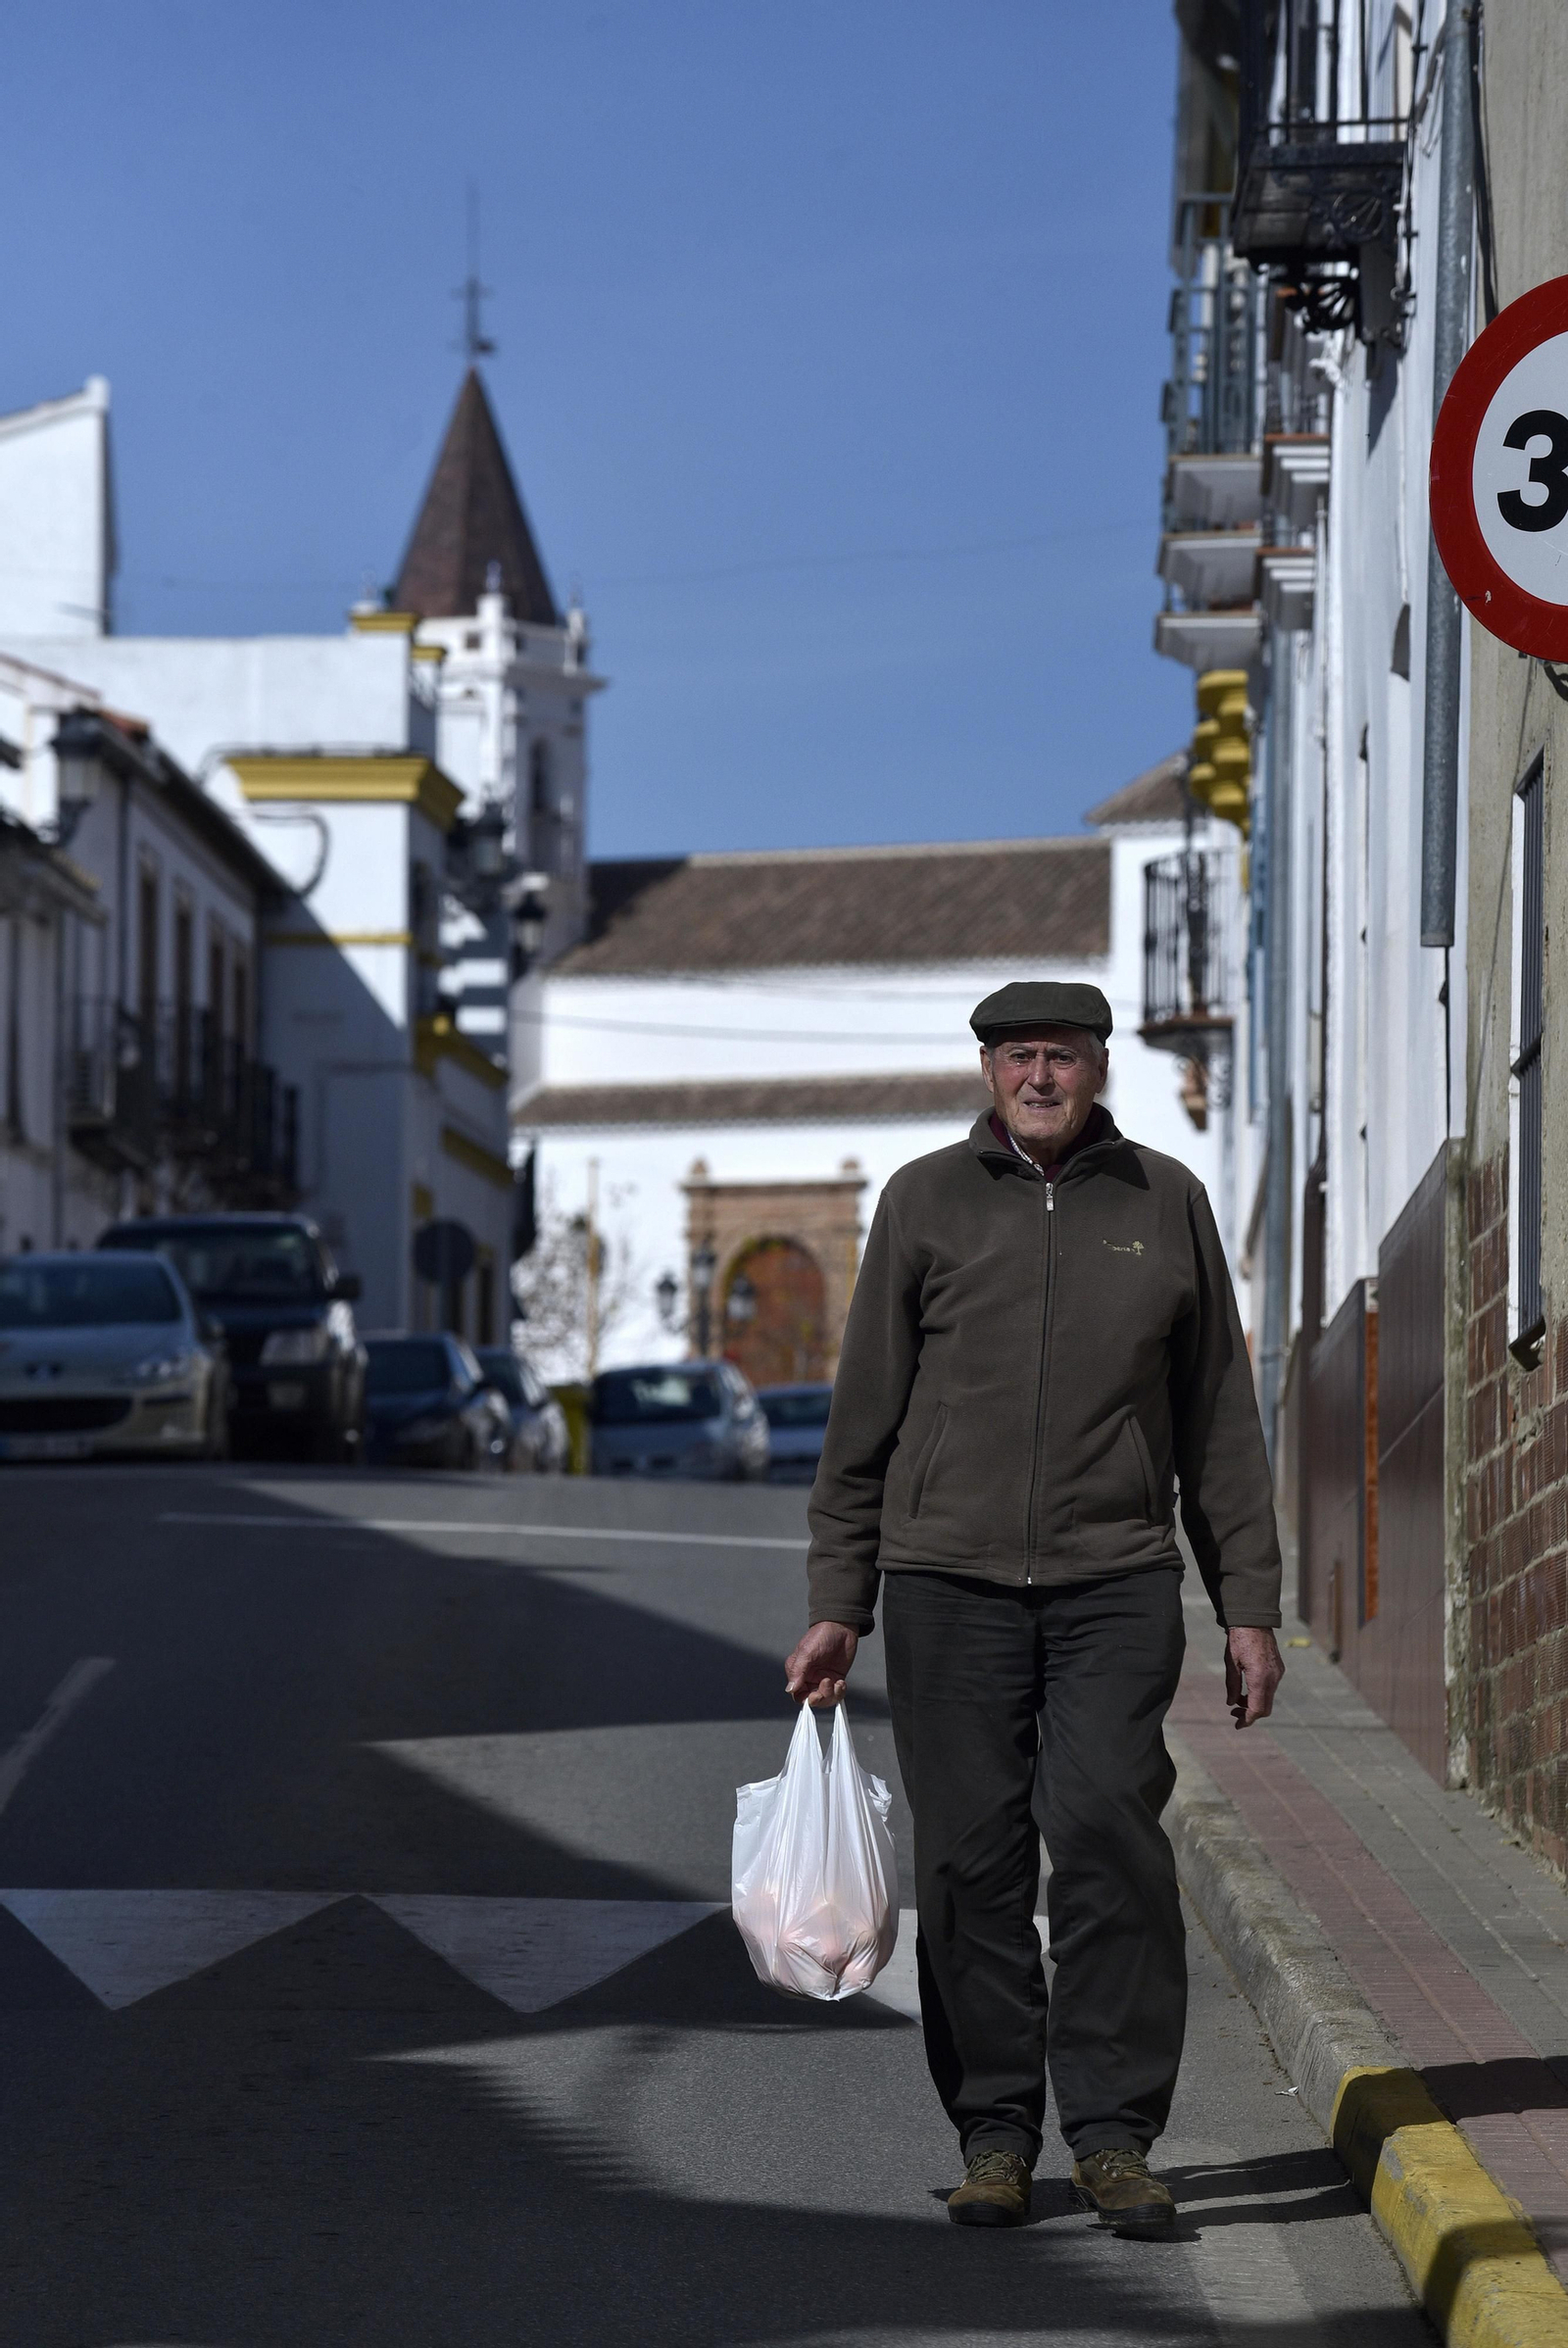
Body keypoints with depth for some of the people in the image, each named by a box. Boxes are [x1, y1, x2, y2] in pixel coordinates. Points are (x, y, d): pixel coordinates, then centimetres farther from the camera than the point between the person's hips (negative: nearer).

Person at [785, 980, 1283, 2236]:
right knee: (973, 1856, 0)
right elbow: (865, 1416, 9)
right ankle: (995, 2133, 9)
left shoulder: (1166, 1203, 9)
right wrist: (839, 1604, 4)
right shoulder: (925, 1203, 7)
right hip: (949, 1579, 0)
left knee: (1108, 1829, -13)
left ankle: (1113, 2130, -7)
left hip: (1116, 1581, 0)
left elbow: (1219, 1419, 13)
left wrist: (1249, 1606, 8)